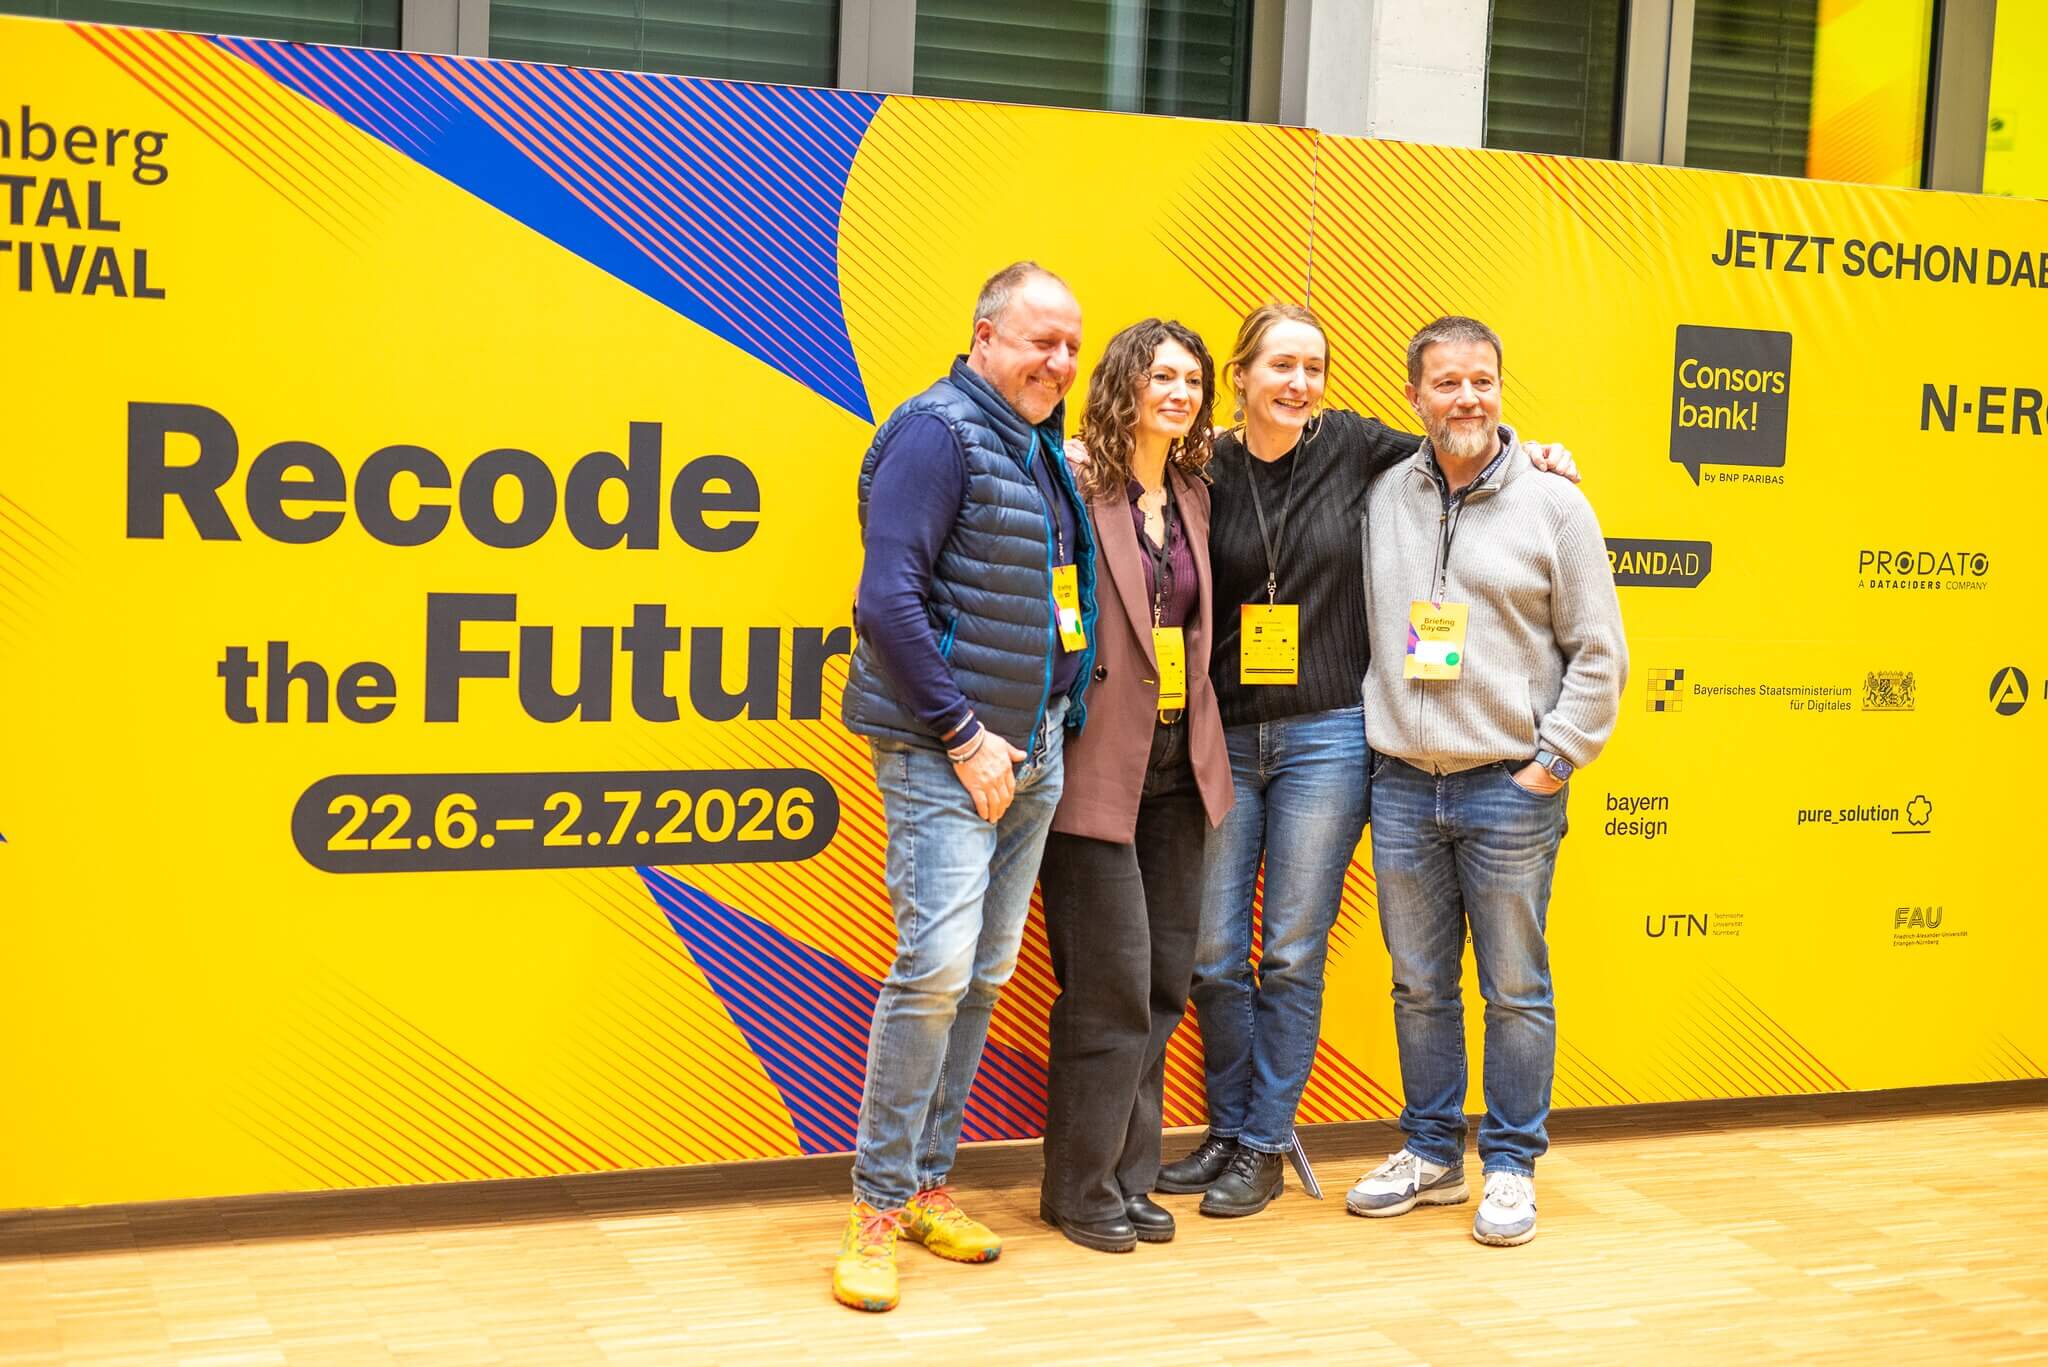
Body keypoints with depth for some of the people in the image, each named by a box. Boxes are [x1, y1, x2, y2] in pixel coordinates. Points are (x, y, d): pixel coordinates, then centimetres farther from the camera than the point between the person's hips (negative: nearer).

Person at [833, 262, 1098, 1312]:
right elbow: (889, 597, -18)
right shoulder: (939, 432, -11)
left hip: (1032, 751, 8)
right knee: (937, 964, -14)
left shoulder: (1043, 451, 15)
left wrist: (1053, 726, 9)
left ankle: (926, 1186, 21)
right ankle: (878, 1206, -1)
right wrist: (963, 734, -17)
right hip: (945, 752, -8)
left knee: (985, 974, 10)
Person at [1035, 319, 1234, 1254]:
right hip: (1100, 761, -7)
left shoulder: (1195, 494, 11)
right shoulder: (1075, 484, -9)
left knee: (1165, 980, 10)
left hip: (1178, 761, 7)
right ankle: (1082, 1187, 12)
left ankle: (1130, 1176, 23)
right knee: (1112, 982, -3)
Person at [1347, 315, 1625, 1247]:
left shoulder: (1553, 505, -1)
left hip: (1509, 789, -3)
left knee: (1515, 989, 3)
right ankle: (1432, 1152, 25)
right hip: (1402, 785, 3)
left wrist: (1557, 757, -5)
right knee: (1419, 985, 11)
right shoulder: (1380, 499, 6)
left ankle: (1511, 1164, 16)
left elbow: (1598, 651, -1)